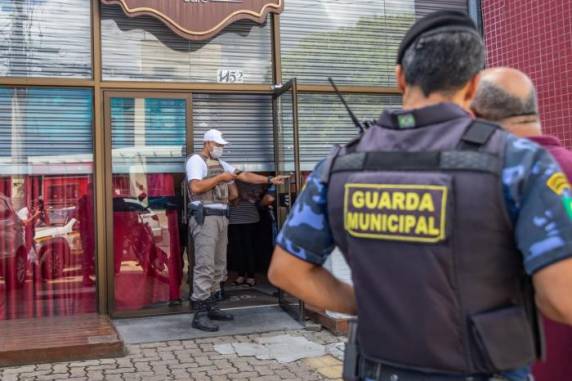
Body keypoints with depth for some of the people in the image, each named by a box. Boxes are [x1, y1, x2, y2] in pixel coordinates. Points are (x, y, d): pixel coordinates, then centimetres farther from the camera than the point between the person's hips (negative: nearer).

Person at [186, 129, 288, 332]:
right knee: (205, 265, -12)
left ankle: (211, 307, 17)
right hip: (205, 218, -9)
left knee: (218, 265, 9)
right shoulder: (196, 160, -2)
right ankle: (200, 314, -11)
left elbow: (245, 176, 20)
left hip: (221, 218, 9)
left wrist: (270, 180, 13)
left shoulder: (221, 164, 22)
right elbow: (196, 187, -17)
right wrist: (220, 178, -8)